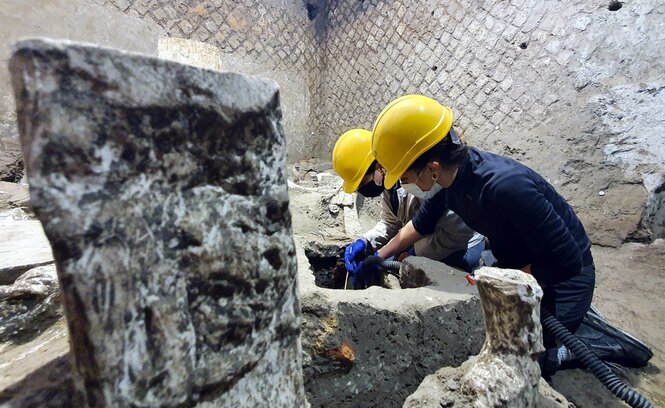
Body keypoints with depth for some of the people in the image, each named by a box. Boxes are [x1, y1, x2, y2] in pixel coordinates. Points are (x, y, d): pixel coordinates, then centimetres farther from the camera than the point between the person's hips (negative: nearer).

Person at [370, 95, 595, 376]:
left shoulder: (505, 186, -38)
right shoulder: (451, 174, -13)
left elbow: (566, 261, -28)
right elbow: (422, 223, 4)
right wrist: (378, 257, 7)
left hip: (561, 276, -7)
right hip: (515, 265, 7)